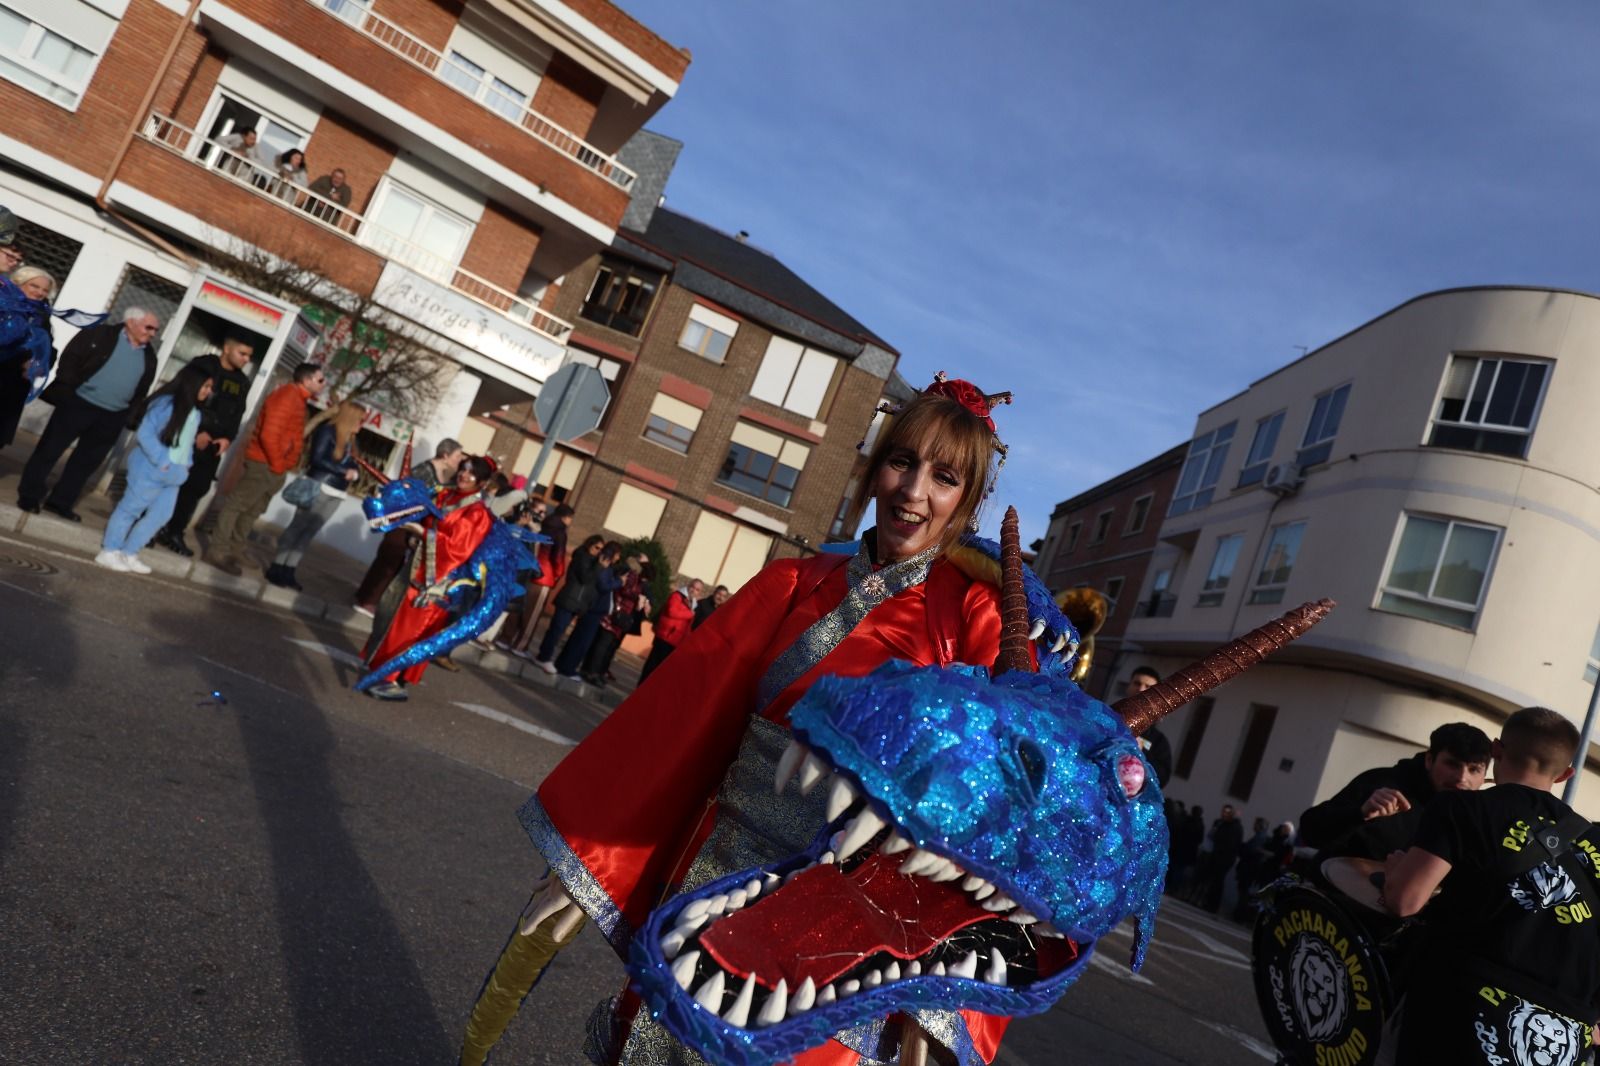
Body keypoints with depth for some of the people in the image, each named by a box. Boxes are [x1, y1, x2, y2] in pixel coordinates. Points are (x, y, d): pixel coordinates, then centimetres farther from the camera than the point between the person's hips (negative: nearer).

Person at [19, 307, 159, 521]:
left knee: (86, 462, 10)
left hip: (111, 417, 4)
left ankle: (60, 502, 22)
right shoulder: (100, 335, -4)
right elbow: (70, 358, -7)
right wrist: (67, 389, -14)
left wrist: (131, 418, 6)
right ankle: (29, 496, 15)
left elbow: (141, 392, 13)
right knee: (49, 451, 3)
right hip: (78, 404, -4)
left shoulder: (149, 357, 9)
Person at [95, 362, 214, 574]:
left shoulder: (195, 413, 12)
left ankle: (128, 555, 22)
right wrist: (162, 460, -20)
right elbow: (145, 433, -17)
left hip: (173, 476, 8)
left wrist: (185, 466, 6)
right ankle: (108, 553, 14)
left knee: (160, 515, 10)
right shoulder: (166, 404, -14)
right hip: (149, 470, -8)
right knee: (130, 509, 2)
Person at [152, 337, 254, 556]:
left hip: (213, 445, 5)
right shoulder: (203, 365, -5)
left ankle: (174, 533, 13)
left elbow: (237, 416, 9)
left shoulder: (242, 383, 12)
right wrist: (196, 432, -16)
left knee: (196, 488, 4)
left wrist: (228, 438, -9)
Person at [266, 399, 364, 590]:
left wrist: (354, 473, -10)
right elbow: (317, 458, -16)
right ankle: (276, 569, 5)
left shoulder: (348, 440, 14)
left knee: (309, 532, 8)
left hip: (335, 495, 7)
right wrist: (345, 471, -18)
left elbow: (352, 466, 12)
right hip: (318, 488, -7)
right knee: (297, 527, -1)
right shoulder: (327, 430, -9)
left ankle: (288, 571, 11)